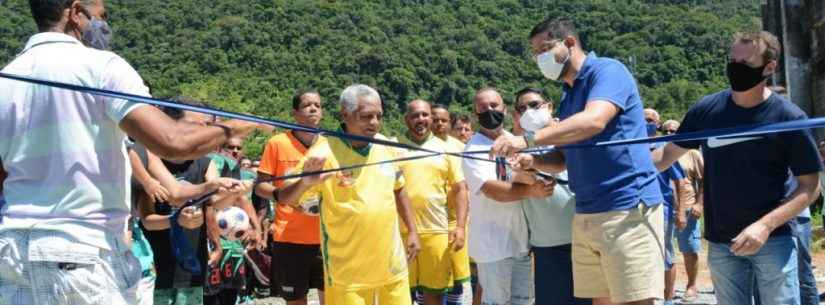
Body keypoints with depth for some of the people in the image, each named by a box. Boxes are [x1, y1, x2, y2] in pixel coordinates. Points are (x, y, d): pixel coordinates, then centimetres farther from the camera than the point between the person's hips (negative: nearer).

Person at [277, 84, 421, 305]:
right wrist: (304, 183, -39)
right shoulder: (324, 153, -15)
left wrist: (412, 231, 15)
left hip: (392, 264, 5)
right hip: (348, 271, -5)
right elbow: (285, 198, -18)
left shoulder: (385, 146, 2)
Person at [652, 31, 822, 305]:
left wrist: (765, 225, -20)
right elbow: (667, 155, 8)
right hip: (720, 242, 3)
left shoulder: (789, 118, -10)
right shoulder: (707, 110, -1)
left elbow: (810, 186, -7)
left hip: (773, 240, -3)